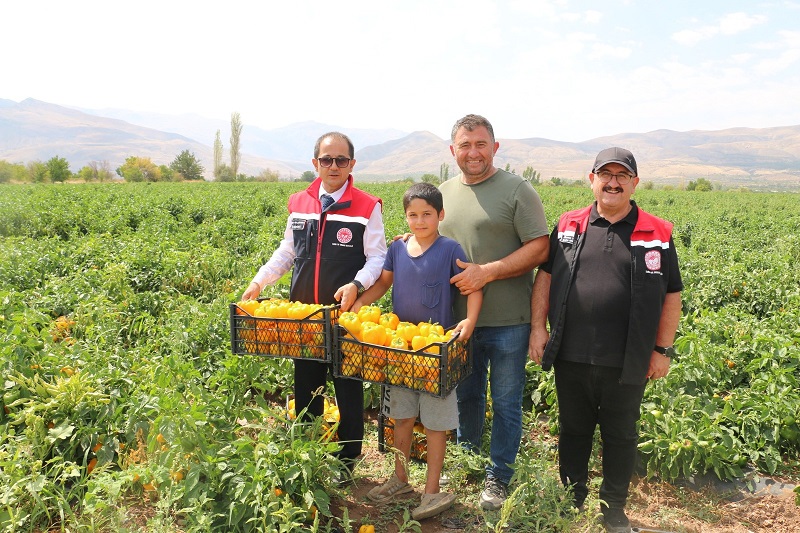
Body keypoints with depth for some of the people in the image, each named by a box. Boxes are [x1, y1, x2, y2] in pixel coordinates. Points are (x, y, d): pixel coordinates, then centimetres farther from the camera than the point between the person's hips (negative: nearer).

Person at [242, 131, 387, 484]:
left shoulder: (367, 207, -5)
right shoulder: (299, 203, 8)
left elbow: (377, 258, -7)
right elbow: (286, 251, 15)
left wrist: (356, 285, -24)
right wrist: (259, 281, 3)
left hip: (346, 315, -4)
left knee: (347, 389, 9)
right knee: (305, 387, 16)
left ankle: (346, 461, 25)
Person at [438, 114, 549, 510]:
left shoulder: (517, 190, -7)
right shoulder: (443, 193, 10)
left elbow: (539, 249, -12)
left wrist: (487, 272, -20)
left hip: (507, 321, -4)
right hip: (458, 318, 5)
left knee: (506, 403, 9)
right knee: (467, 396, 19)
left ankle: (498, 477, 27)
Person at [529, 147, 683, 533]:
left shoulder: (657, 234, 0)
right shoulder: (568, 226, 4)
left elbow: (671, 296, 4)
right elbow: (545, 276, 7)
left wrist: (663, 349, 1)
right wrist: (538, 327, 0)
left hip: (626, 363, -1)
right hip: (571, 357, 1)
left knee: (620, 437, 15)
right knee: (573, 431, 17)